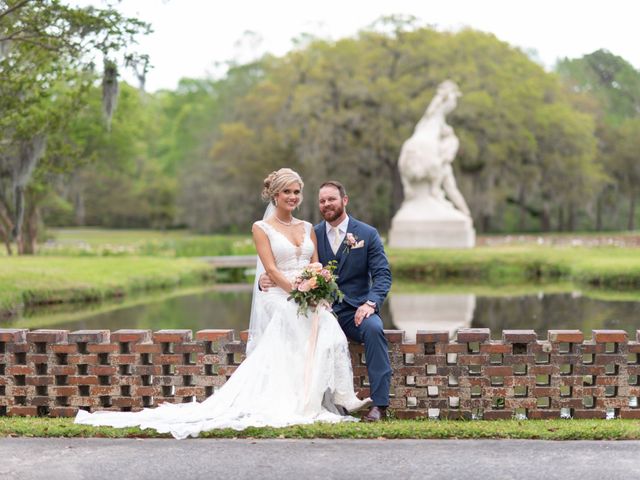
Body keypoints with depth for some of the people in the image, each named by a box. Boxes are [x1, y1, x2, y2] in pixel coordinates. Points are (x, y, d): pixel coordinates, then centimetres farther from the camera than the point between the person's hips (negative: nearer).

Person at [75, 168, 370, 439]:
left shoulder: (308, 228, 20)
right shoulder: (262, 228, 5)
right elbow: (271, 270, -5)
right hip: (279, 299, -4)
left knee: (331, 333, -26)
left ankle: (337, 399, -23)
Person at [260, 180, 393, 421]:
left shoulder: (368, 234, 6)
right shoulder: (311, 235, 10)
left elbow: (382, 274, -1)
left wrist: (370, 303, -20)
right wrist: (267, 280, -13)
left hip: (355, 311, -1)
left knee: (373, 328, -34)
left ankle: (379, 404, -29)